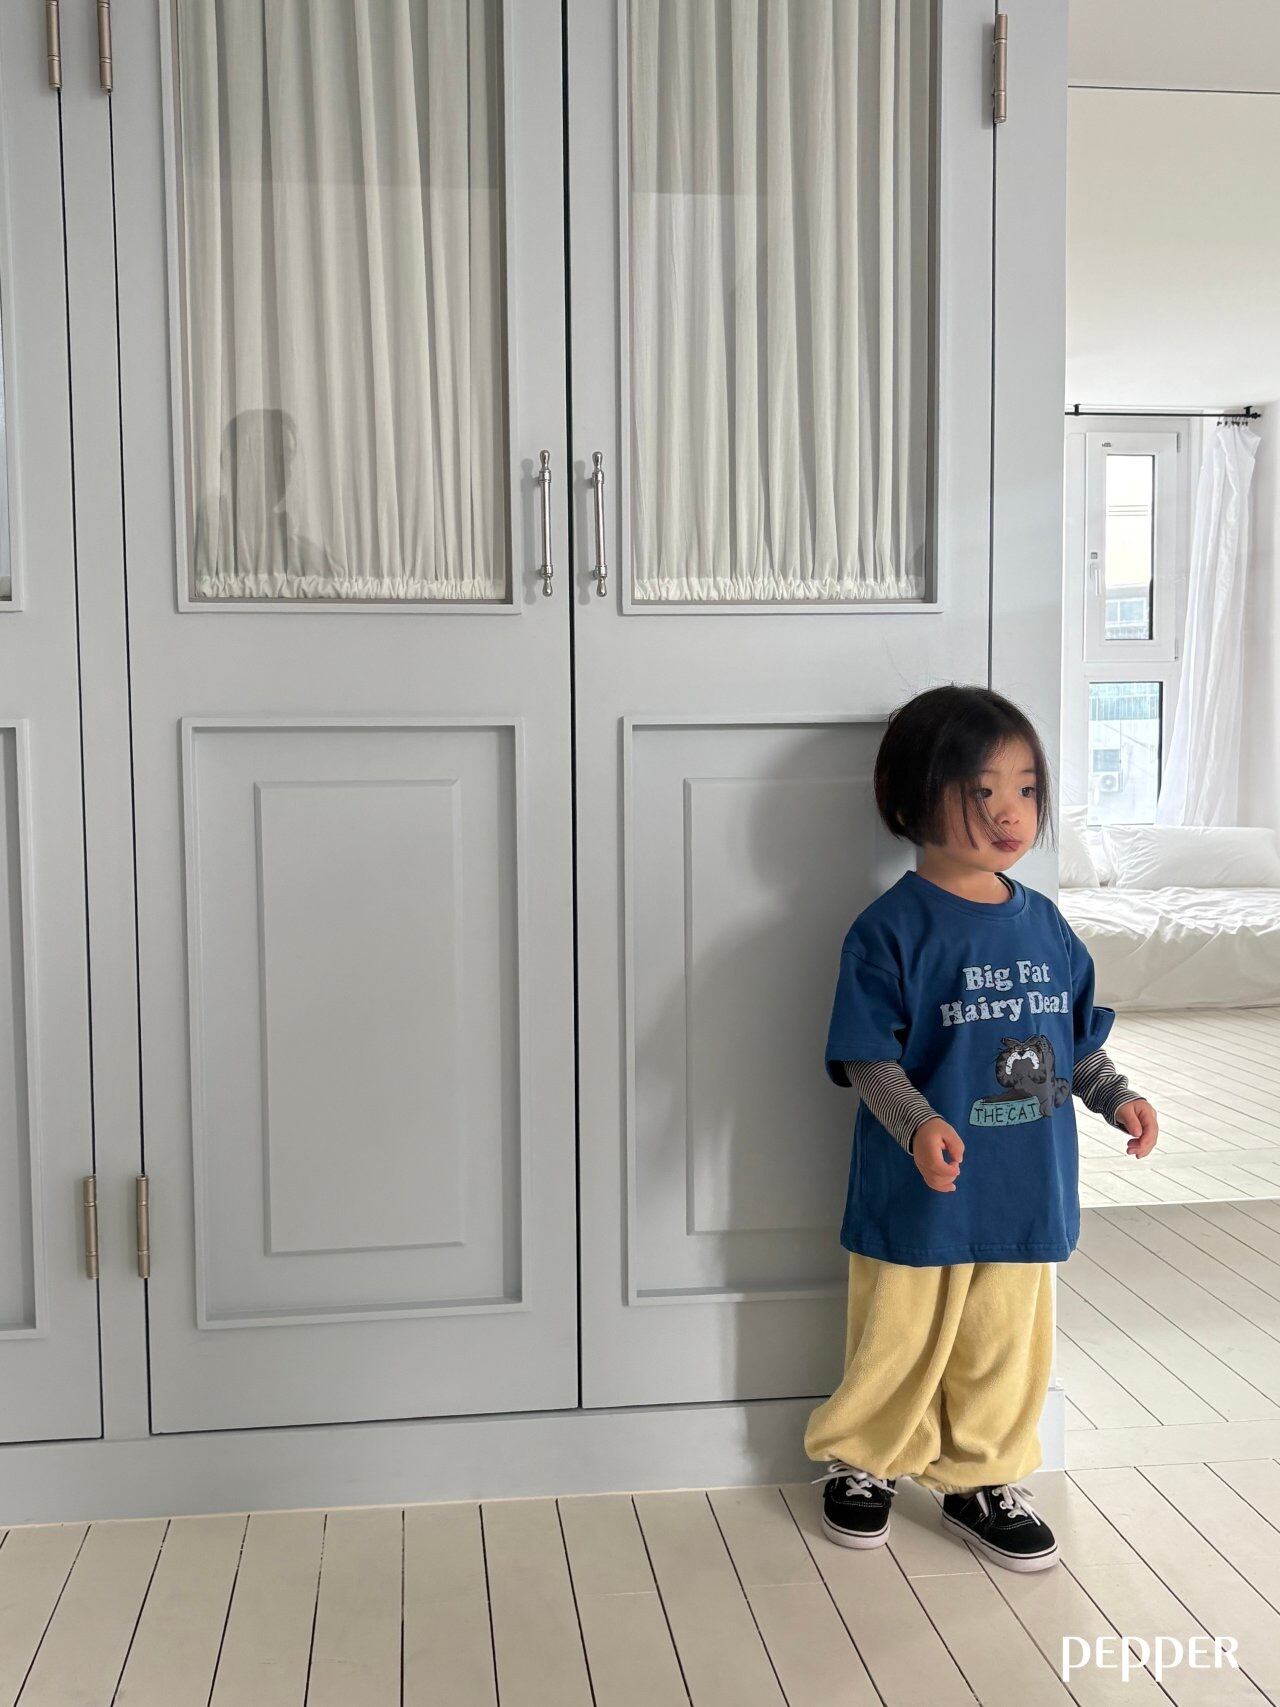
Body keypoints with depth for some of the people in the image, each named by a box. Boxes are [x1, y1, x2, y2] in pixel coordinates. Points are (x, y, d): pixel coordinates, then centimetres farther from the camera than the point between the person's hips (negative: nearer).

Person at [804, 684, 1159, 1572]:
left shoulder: (1043, 922, 4)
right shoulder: (893, 928, -14)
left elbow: (1077, 1037, 13)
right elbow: (870, 1055, -16)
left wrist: (1116, 1095, -1)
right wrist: (918, 1124, -30)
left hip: (1023, 1190, 5)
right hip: (919, 1192, -5)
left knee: (1006, 1348, 17)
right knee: (900, 1341, 12)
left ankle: (982, 1481, 37)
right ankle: (863, 1462, 36)